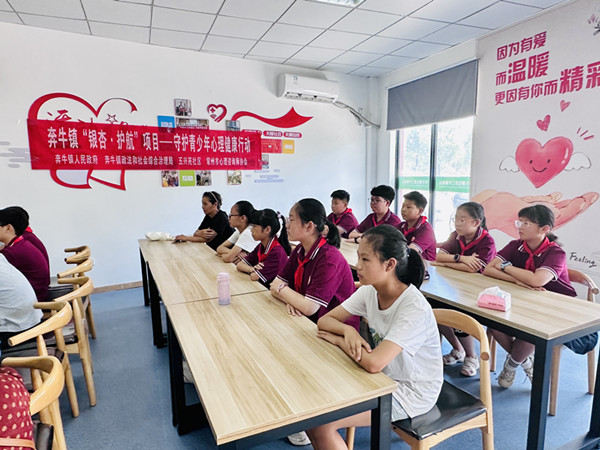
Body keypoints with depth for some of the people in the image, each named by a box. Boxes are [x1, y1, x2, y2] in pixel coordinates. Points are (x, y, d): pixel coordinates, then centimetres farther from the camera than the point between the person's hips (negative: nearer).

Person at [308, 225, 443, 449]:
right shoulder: (369, 291, -7)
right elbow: (324, 320, -3)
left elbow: (374, 363, -36)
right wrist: (347, 330, -24)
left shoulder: (414, 309, -29)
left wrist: (338, 339, -19)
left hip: (412, 391, -7)